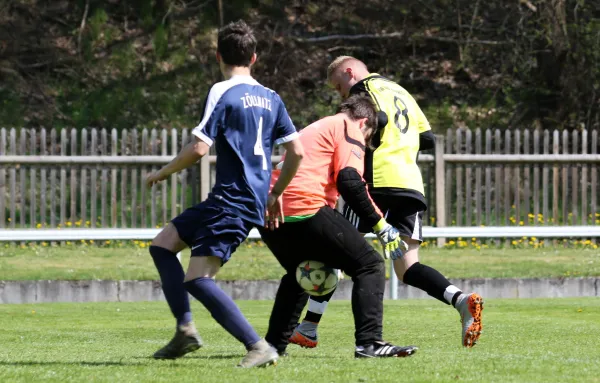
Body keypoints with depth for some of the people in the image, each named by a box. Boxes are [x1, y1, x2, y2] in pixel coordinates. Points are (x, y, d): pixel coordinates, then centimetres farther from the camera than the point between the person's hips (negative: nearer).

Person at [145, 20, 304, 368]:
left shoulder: (222, 93, -9)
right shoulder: (271, 98, 13)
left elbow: (199, 147, -15)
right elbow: (297, 152, 12)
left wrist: (163, 173, 1)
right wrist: (275, 196, 24)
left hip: (232, 201, -9)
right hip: (254, 201, 9)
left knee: (197, 279, -13)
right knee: (162, 244, 15)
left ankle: (259, 347, -20)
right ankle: (186, 330, 8)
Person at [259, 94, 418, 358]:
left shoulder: (314, 129, 32)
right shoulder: (348, 128, 6)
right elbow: (349, 181, -10)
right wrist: (380, 225, -5)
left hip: (270, 216, 8)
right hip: (305, 208, -8)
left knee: (299, 274, 34)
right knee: (369, 265, 0)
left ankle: (274, 344, 30)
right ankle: (369, 342, -13)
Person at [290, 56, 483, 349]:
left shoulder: (366, 88, 4)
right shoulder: (402, 93, 28)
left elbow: (378, 119, -16)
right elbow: (427, 138, 24)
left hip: (379, 181, -7)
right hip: (412, 184, 7)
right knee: (407, 269, 1)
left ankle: (309, 327, 2)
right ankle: (463, 301, -23)